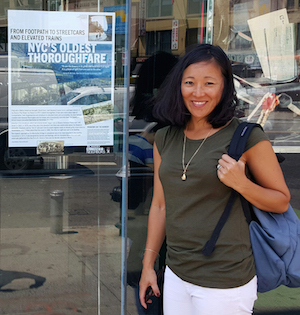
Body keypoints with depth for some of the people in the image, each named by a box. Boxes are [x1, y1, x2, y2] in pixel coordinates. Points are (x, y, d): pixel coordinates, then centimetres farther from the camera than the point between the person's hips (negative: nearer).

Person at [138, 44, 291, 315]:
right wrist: (148, 265, 13)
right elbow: (159, 205, 12)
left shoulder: (248, 137, -9)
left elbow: (282, 201, -4)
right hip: (175, 275, 5)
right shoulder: (165, 139, 6)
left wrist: (240, 183, -21)